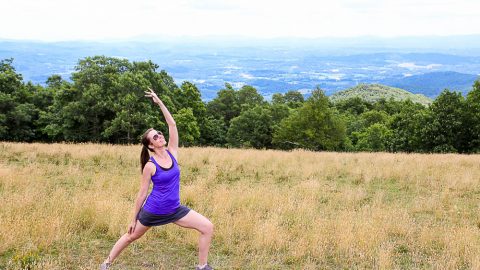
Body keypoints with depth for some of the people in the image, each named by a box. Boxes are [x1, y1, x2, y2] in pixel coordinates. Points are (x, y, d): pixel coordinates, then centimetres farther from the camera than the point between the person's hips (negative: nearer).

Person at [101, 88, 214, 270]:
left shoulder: (172, 152, -4)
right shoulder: (150, 166, -15)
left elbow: (172, 124, -8)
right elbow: (142, 194, -9)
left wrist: (159, 102, -11)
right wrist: (134, 219, -4)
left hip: (174, 210, 4)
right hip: (153, 211, -4)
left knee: (208, 228, -4)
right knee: (131, 236, 14)